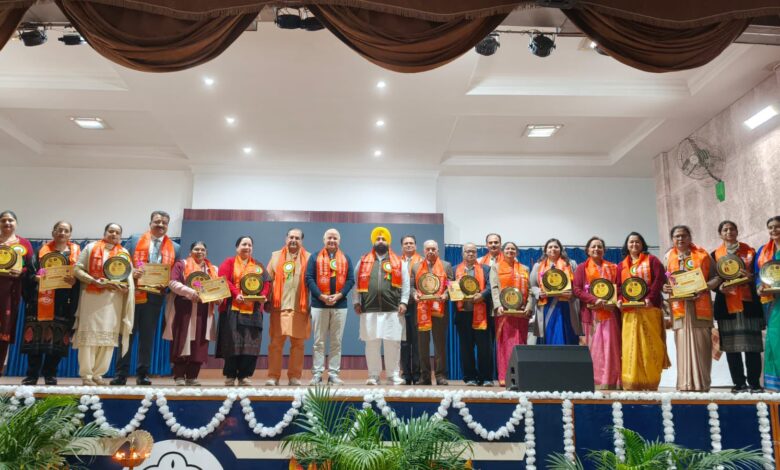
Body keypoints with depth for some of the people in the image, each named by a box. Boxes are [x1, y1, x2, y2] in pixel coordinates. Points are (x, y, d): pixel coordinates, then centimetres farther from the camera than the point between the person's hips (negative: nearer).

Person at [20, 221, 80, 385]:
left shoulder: (76, 253, 10)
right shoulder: (42, 251, 12)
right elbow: (29, 273, 6)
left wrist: (74, 281, -14)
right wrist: (36, 278, -14)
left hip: (63, 302, 0)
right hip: (41, 301, 1)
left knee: (57, 338, 0)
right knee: (36, 336, -1)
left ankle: (50, 374, 11)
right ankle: (32, 374, 8)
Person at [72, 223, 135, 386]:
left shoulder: (124, 253, 12)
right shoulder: (91, 247, 7)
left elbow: (129, 276, 9)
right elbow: (77, 269, 0)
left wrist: (125, 287, -13)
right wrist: (94, 281, -13)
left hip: (113, 298, 3)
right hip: (91, 295, -2)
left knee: (108, 335, 1)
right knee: (89, 334, -3)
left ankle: (97, 373, 10)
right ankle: (86, 375, 2)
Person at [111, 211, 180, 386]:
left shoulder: (174, 248, 10)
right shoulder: (135, 240, 8)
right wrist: (131, 273, -13)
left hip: (155, 297, 1)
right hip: (134, 294, -1)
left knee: (148, 337, 8)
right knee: (127, 334, 4)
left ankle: (143, 374, 16)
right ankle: (121, 374, 11)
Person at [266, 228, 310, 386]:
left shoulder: (308, 258, 8)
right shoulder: (276, 256, 12)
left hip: (300, 308, 0)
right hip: (279, 307, 1)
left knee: (298, 344, 4)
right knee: (276, 343, 1)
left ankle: (295, 377, 11)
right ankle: (273, 377, 6)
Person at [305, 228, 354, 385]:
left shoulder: (346, 259, 11)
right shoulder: (315, 257, 7)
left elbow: (350, 280, 4)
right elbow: (309, 278, -2)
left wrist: (339, 295, -11)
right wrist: (321, 296, -15)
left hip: (340, 305, 2)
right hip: (319, 304, -2)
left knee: (336, 342, 4)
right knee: (319, 342, 2)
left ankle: (334, 374, 10)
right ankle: (317, 374, 6)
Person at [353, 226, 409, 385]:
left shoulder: (398, 262, 9)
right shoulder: (363, 261, 11)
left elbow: (405, 284, 6)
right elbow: (356, 283, 11)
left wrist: (403, 302, -4)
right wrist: (356, 302, 4)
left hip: (392, 310, -1)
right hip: (369, 310, 1)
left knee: (393, 343, 1)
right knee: (371, 344, 4)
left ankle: (393, 375, 11)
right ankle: (373, 375, 13)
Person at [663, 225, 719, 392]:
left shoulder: (702, 255, 7)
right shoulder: (669, 257, 13)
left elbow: (717, 276, 4)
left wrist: (705, 287, -13)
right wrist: (665, 287, -9)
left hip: (700, 307, -1)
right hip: (679, 307, 1)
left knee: (700, 345, -3)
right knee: (683, 345, 0)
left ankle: (701, 384, 3)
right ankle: (685, 384, 3)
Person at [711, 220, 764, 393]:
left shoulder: (749, 251, 9)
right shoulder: (715, 255, 10)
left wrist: (751, 278, -13)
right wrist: (720, 288, -12)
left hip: (748, 303, -1)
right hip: (726, 305, 1)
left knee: (752, 345, -3)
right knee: (731, 346, 1)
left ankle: (754, 383, 3)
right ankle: (739, 383, 9)